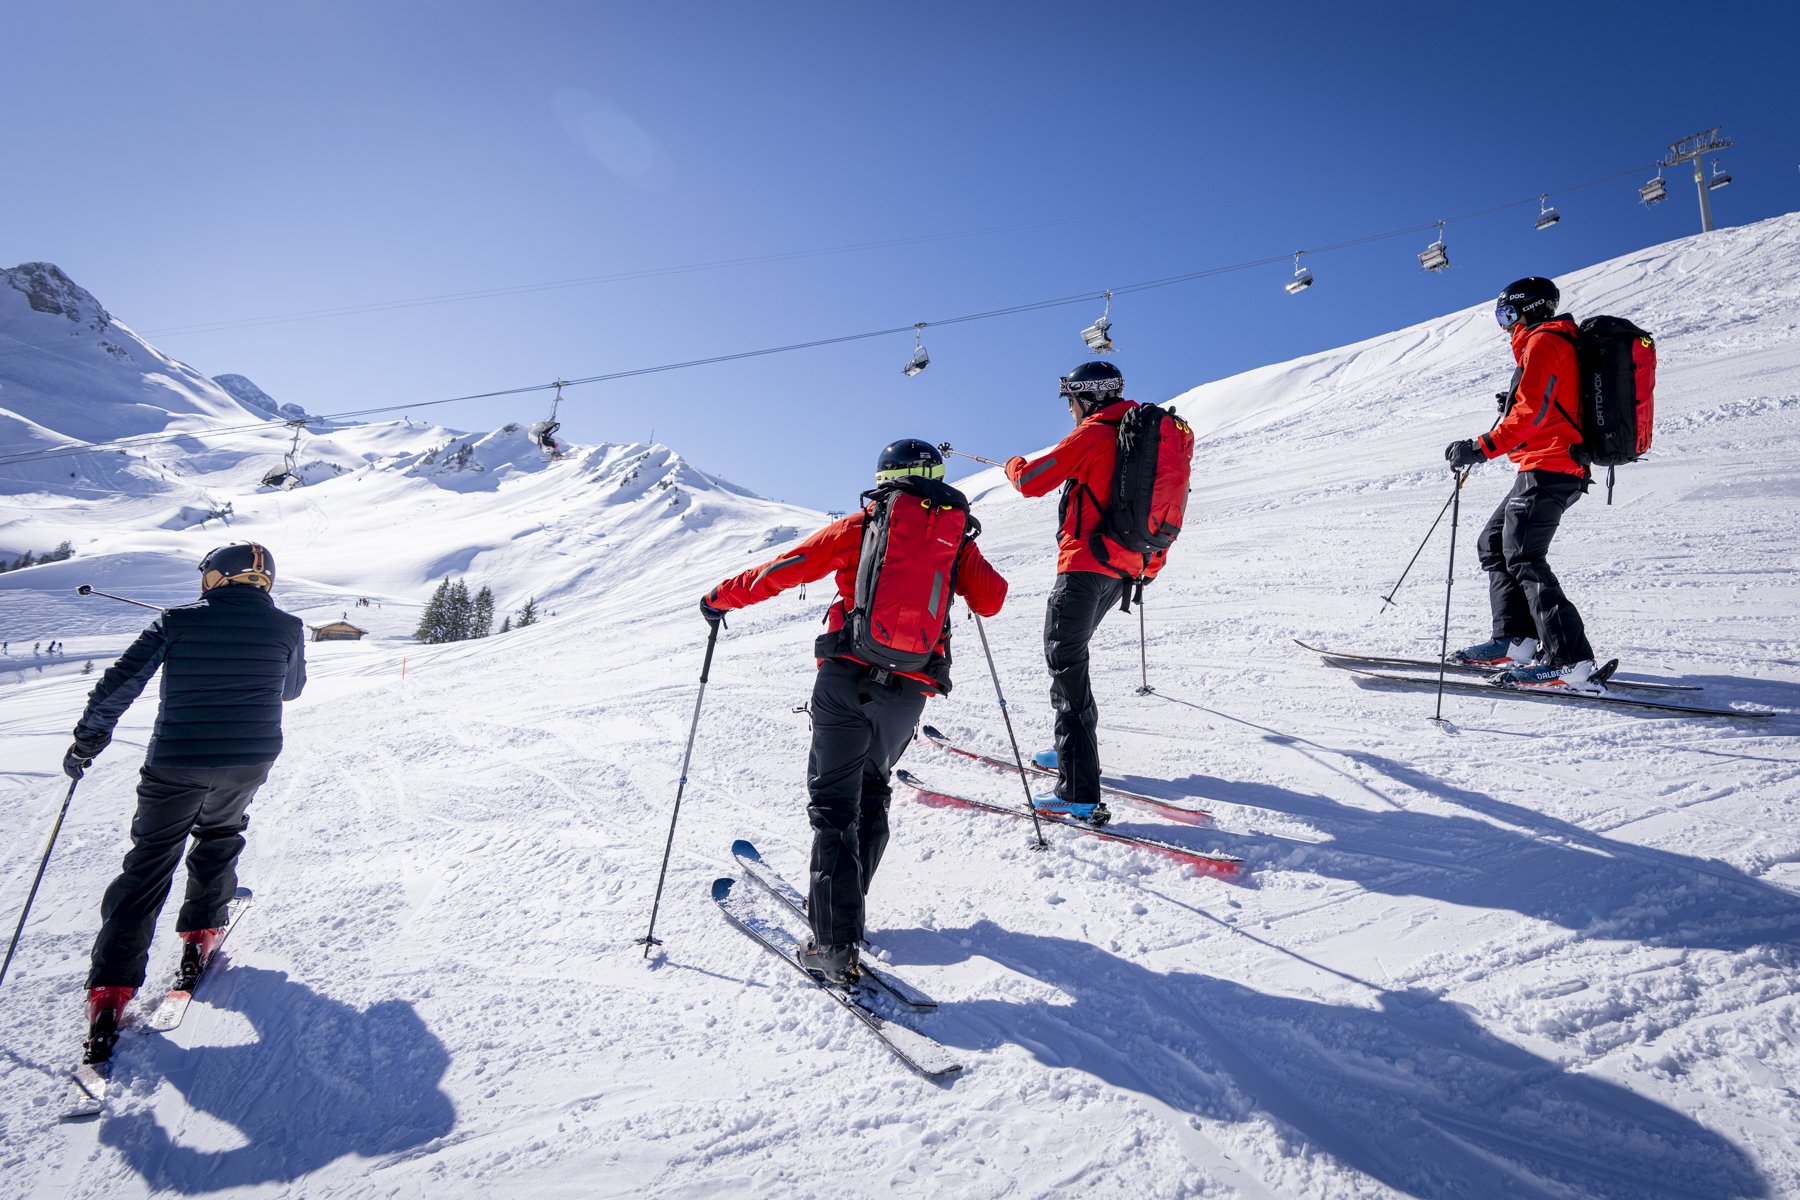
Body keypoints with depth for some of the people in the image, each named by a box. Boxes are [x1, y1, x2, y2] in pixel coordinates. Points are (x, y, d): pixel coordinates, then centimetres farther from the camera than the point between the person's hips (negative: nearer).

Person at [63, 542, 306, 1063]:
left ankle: (110, 990, 5)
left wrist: (87, 739, 5)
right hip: (249, 761, 1)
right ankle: (200, 933, 30)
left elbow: (120, 681, -6)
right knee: (219, 835, 29)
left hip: (176, 763, -1)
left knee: (148, 864, 8)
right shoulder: (286, 628, -1)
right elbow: (291, 688, 16)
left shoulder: (178, 621, -4)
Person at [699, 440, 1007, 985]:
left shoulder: (860, 526, 7)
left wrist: (722, 597, 22)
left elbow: (783, 570, 7)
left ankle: (836, 944, -2)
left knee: (834, 803, 1)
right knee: (871, 790, 25)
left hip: (850, 677, -3)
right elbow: (992, 600, 11)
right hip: (910, 693, 3)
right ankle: (842, 898, 33)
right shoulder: (957, 536, 14)